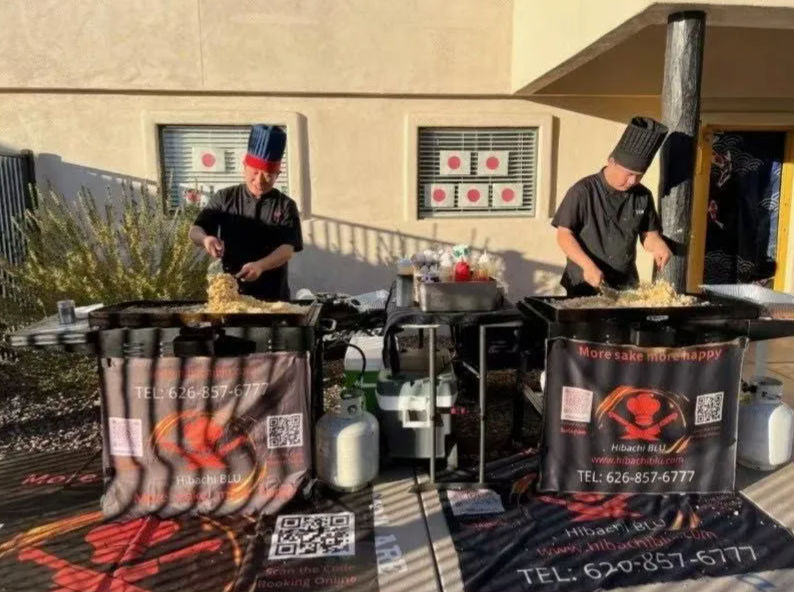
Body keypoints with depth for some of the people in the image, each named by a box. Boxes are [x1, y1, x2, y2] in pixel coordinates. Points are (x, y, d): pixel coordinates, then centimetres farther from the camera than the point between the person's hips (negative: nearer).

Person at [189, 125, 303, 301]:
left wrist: (260, 266, -30)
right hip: (231, 292, 1)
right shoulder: (225, 198, 2)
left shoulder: (285, 206, -3)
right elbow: (195, 231, -1)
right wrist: (205, 239, -25)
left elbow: (288, 248, -12)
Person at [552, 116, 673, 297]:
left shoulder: (643, 196, 3)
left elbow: (649, 234, 12)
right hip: (584, 285, -4)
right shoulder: (583, 191, -12)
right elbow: (564, 235, -14)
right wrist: (588, 266, -25)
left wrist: (658, 245, -10)